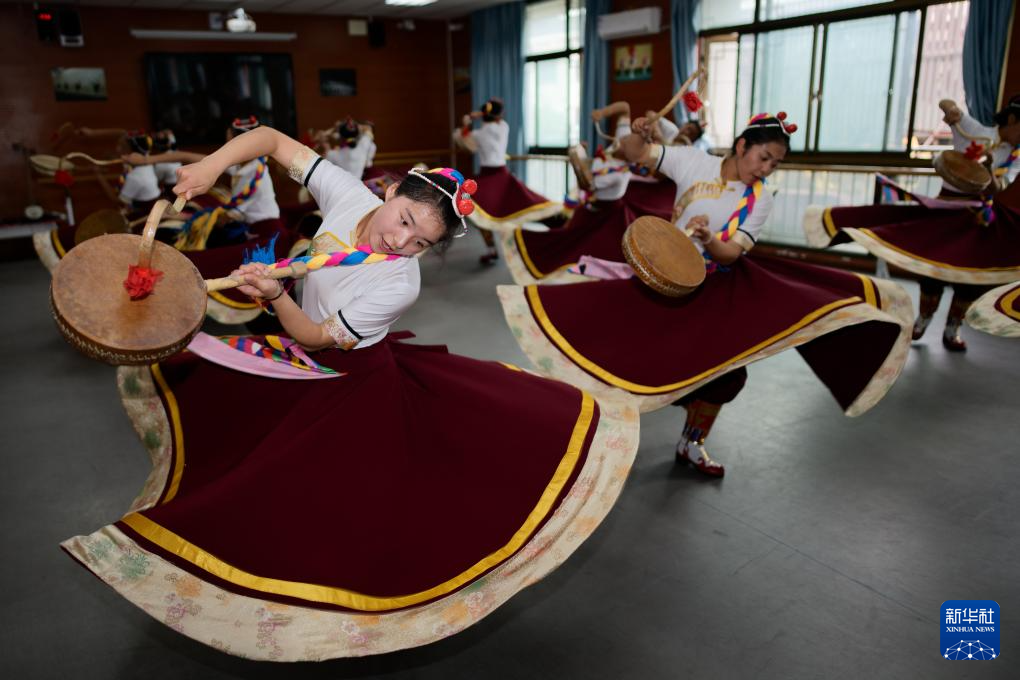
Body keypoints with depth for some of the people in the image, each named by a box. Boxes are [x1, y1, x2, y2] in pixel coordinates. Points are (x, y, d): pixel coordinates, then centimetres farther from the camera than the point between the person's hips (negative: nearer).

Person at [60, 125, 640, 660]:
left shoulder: (400, 285, -29)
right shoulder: (348, 195, -16)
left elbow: (314, 337, -24)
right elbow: (272, 140, -9)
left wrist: (277, 296, -41)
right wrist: (211, 166, -23)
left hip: (364, 379, -5)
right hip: (312, 373, 6)